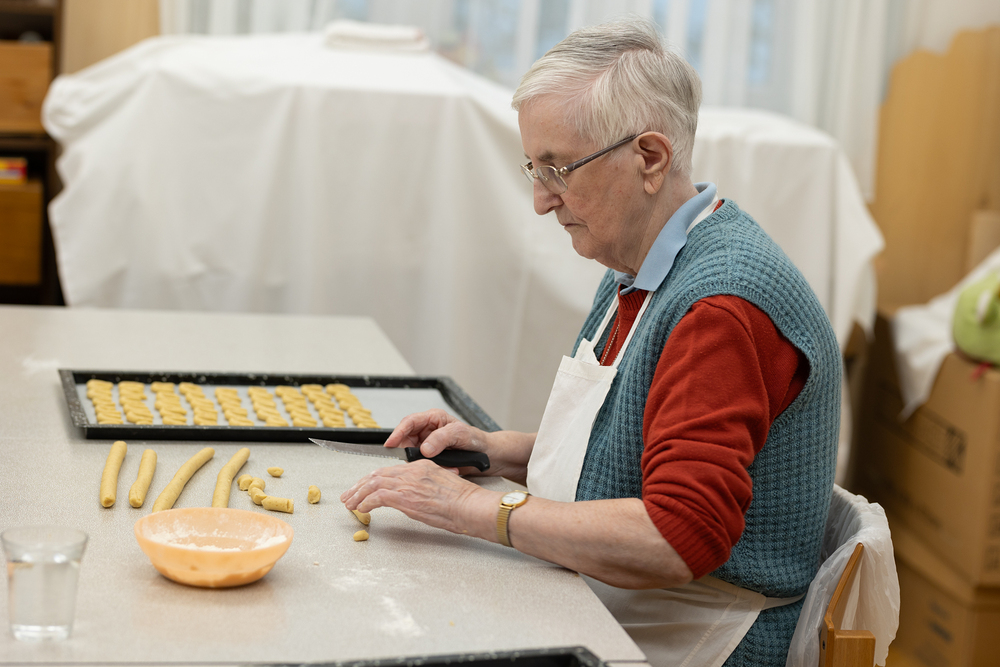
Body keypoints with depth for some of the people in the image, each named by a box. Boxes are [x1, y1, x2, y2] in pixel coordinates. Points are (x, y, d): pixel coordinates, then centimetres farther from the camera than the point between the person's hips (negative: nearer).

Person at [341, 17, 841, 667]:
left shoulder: (723, 302, -24)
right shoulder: (639, 272, 10)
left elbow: (678, 540, -30)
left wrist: (472, 505, -23)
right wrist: (496, 449, 6)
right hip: (602, 613, 9)